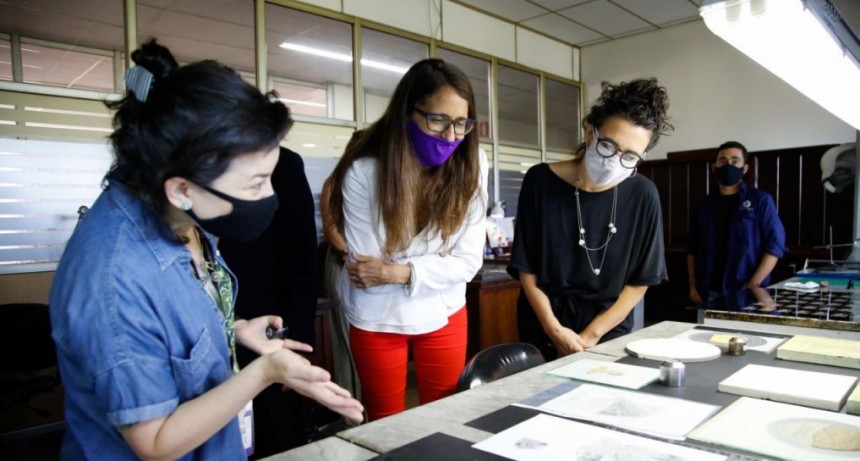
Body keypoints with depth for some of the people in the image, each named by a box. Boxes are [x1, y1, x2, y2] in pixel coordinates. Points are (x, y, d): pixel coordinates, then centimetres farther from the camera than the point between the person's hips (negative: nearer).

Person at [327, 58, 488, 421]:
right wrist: (435, 264, -15)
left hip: (444, 313, 2)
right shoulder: (363, 172, -22)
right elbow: (365, 269, -18)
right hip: (377, 319, -2)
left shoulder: (470, 165, -14)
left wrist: (400, 272, -24)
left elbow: (469, 262, -14)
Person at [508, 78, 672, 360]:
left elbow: (640, 281, -4)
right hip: (543, 332, 0)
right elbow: (526, 269, -7)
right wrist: (554, 330, -14)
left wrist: (591, 336, -10)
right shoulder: (541, 181, -12)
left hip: (609, 332, 1)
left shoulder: (642, 195, -10)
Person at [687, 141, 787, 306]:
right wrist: (693, 285, 4)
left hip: (745, 293, -3)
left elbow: (775, 245, -7)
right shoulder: (705, 205, 11)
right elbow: (692, 249, 13)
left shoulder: (760, 200, 0)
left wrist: (753, 286, -14)